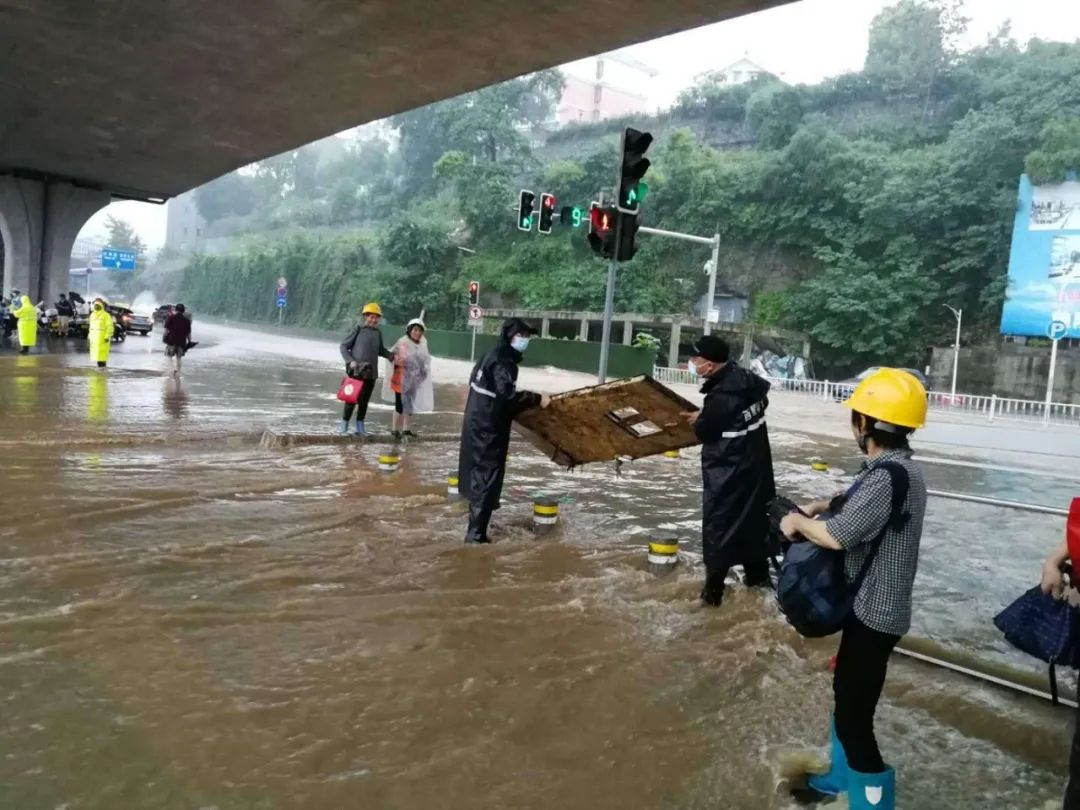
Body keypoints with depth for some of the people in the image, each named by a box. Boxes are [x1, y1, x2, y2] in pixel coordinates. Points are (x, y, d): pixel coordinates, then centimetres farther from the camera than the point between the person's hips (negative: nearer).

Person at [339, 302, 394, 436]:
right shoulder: (359, 329, -5)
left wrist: (391, 356, 4)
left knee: (364, 400, 10)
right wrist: (350, 361, -14)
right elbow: (344, 346, -1)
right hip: (356, 371, -4)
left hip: (371, 372, 4)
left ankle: (360, 427, 21)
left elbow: (380, 350, 20)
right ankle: (344, 427, 12)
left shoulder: (378, 333, 8)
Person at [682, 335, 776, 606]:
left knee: (719, 524, 0)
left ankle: (713, 589, 5)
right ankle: (758, 574, 33)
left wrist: (700, 419, 6)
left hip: (727, 469, -9)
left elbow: (704, 431, -18)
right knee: (754, 515, 19)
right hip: (755, 462, 9)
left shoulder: (721, 395, -27)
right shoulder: (747, 378, -2)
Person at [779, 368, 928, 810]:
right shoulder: (897, 468, 5)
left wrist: (797, 521, -11)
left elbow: (838, 536, -29)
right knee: (846, 695, 26)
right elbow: (860, 507, 22)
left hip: (874, 612, -11)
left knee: (854, 716, -1)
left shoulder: (888, 476, -27)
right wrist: (821, 505, 6)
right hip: (872, 604, 11)